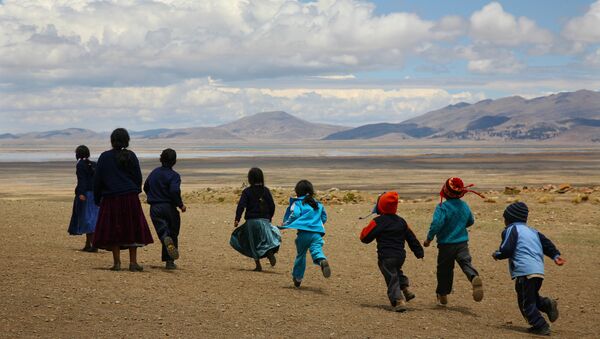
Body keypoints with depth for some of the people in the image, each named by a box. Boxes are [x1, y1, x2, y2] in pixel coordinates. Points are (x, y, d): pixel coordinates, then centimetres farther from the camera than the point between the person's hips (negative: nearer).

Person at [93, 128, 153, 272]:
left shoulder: (104, 157, 0)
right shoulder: (130, 156, 0)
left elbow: (97, 179, 3)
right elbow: (138, 177, 5)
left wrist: (97, 198, 12)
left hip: (110, 199, 0)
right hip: (130, 198, 0)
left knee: (113, 230, 5)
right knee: (132, 229, 6)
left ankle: (117, 262, 1)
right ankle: (133, 262, 3)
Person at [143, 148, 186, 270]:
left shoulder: (154, 173, 10)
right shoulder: (173, 175, -8)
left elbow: (145, 187, 20)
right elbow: (174, 191, -22)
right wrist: (181, 205, -8)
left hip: (154, 208, 3)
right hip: (169, 207, -3)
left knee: (163, 231, -3)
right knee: (173, 234, 9)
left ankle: (167, 240, -41)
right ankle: (169, 261, 6)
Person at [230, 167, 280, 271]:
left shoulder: (247, 191, -3)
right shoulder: (266, 190, 4)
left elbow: (241, 206, -10)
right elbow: (272, 205, 6)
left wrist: (237, 219, -9)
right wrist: (269, 217, 21)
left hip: (251, 220, -1)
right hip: (264, 220, 1)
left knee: (253, 243, 9)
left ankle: (258, 265, 6)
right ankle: (270, 251, -31)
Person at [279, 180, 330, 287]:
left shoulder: (298, 203, 4)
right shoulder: (318, 204, 20)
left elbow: (294, 215, -11)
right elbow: (324, 218, 24)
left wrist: (285, 225, 2)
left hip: (303, 233, -2)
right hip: (317, 233, 2)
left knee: (300, 255, 13)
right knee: (317, 250, -14)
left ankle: (297, 278, 25)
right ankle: (322, 260, -51)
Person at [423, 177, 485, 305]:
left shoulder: (443, 207, -16)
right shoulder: (464, 206, 4)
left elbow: (436, 224, -24)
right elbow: (470, 222, 19)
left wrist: (429, 239, -11)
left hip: (446, 244, -3)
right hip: (462, 243, 3)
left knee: (444, 269, 12)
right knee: (466, 263, -8)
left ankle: (442, 295, 26)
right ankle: (474, 277, -42)